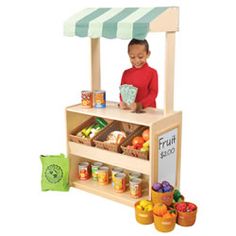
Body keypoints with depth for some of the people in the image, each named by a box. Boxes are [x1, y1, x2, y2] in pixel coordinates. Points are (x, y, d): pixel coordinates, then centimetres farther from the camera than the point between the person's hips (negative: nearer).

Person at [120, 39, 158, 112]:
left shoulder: (152, 72, 2)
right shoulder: (126, 73, 12)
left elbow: (153, 93, -2)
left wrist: (140, 105, -16)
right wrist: (123, 103, -8)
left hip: (148, 110, -3)